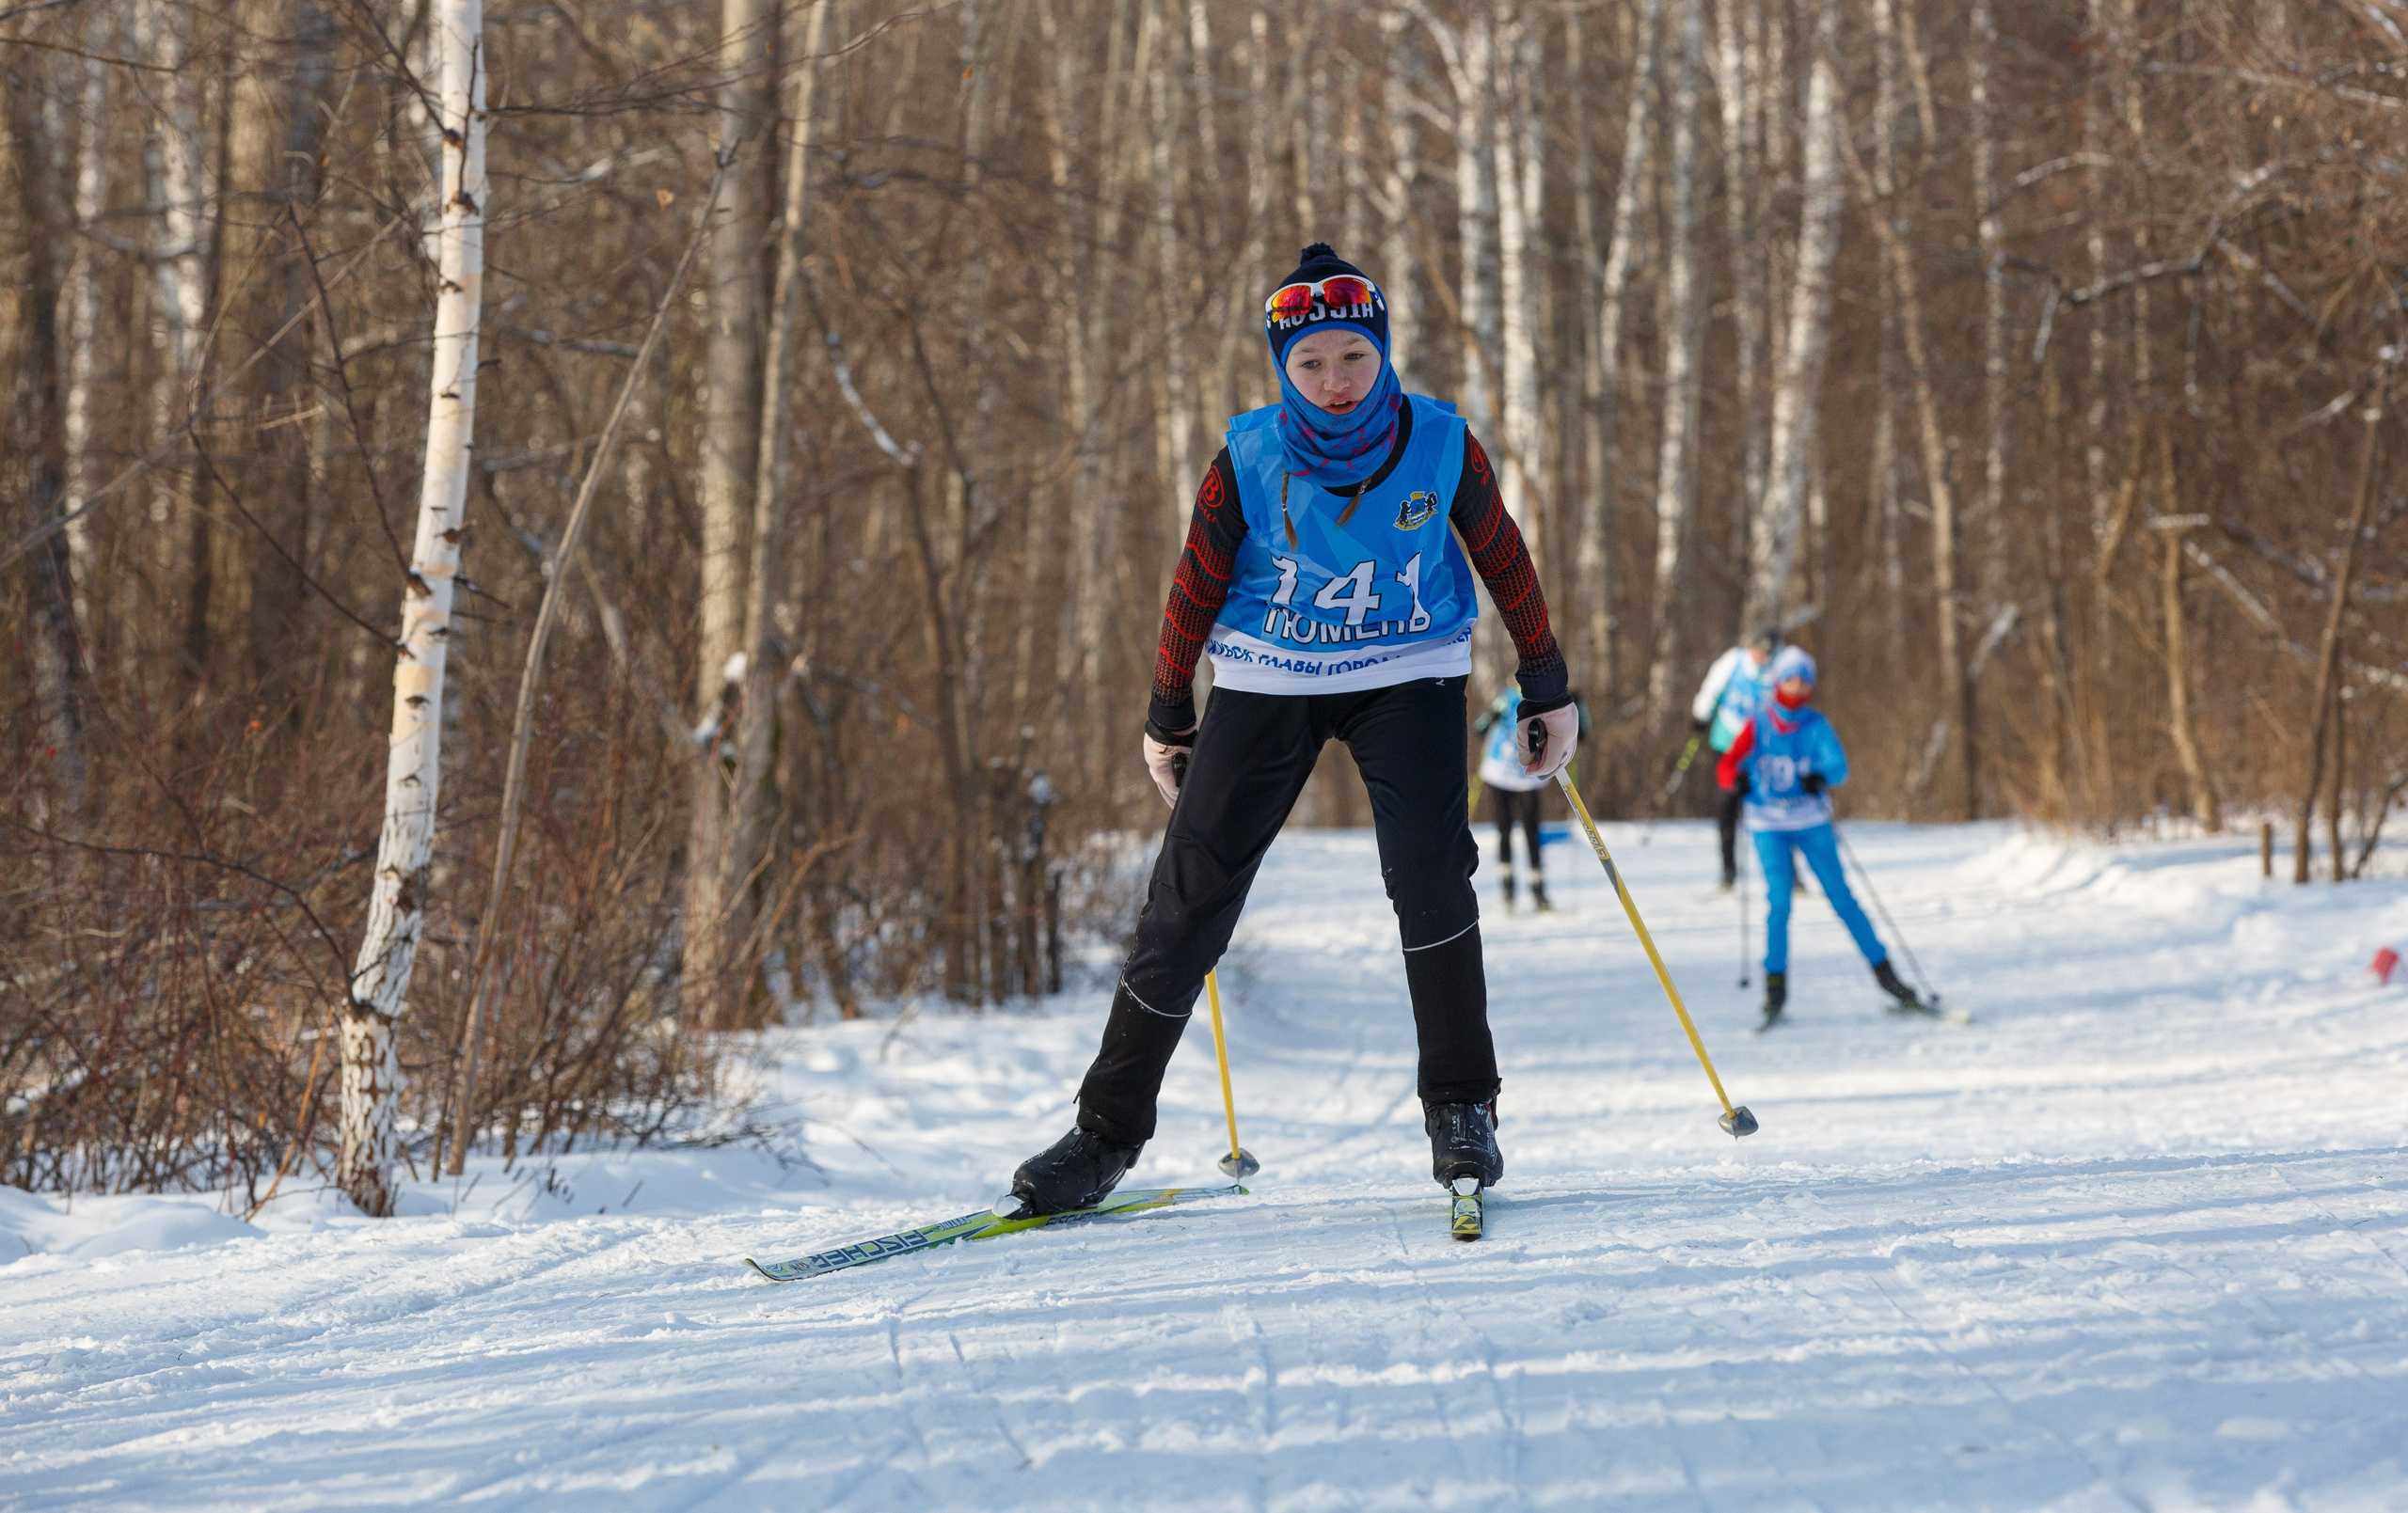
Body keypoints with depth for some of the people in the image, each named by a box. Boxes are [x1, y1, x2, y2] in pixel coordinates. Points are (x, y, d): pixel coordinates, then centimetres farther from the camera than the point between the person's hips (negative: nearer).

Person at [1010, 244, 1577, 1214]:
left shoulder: (1442, 445, -13)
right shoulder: (1250, 460, -15)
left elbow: (1504, 562, 2)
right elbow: (1196, 586, 0)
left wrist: (1547, 689, 8)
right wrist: (1167, 717, 7)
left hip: (1406, 673, 0)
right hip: (1269, 678, 0)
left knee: (1428, 862, -24)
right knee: (1191, 893, -4)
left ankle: (1461, 1107, -11)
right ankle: (1108, 1130, 8)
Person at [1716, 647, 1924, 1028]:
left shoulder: (1816, 725, 0)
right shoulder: (1758, 726, -1)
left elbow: (1839, 765, -13)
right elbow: (1727, 764, -10)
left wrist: (1822, 777, -35)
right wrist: (1736, 778, -33)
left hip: (1812, 823, 1)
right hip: (1769, 825, -1)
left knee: (1841, 897, 0)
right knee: (1779, 901, -12)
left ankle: (1884, 971, 7)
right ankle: (1775, 986, -3)